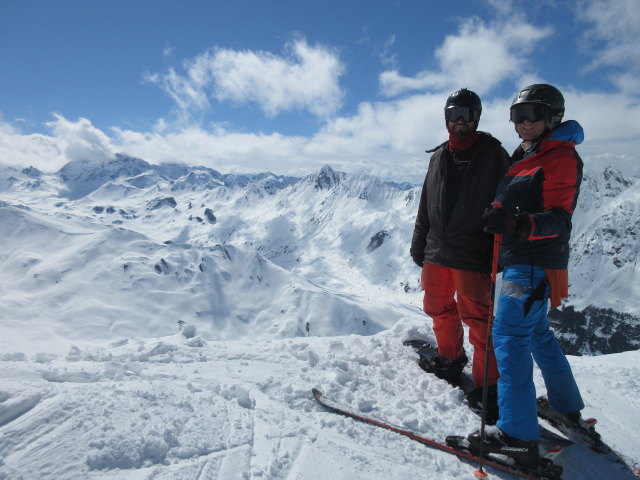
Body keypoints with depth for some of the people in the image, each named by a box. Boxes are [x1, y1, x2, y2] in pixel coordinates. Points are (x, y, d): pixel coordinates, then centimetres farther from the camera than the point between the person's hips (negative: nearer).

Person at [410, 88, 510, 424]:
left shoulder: (493, 154, -2)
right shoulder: (439, 156, 13)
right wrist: (419, 245, 15)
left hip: (472, 254, -5)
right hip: (437, 251, 6)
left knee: (478, 319, -3)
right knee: (439, 308, 16)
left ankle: (488, 385, 11)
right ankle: (450, 359, 38)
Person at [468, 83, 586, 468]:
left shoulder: (562, 157, -12)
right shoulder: (526, 156, 16)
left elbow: (559, 221, -22)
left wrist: (518, 224, -38)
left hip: (534, 263, -10)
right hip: (520, 260, 10)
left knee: (509, 336, -12)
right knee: (537, 333, 20)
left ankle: (518, 435, -6)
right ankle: (568, 408, 38)